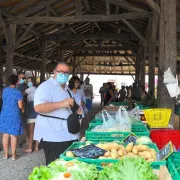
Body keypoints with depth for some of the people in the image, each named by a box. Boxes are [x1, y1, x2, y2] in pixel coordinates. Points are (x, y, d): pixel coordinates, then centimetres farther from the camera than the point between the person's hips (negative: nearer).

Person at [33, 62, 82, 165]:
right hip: (53, 137, -9)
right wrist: (61, 103, -28)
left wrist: (76, 110, 9)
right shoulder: (46, 87, -11)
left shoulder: (66, 89, 19)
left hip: (69, 135, 9)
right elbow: (38, 108, -25)